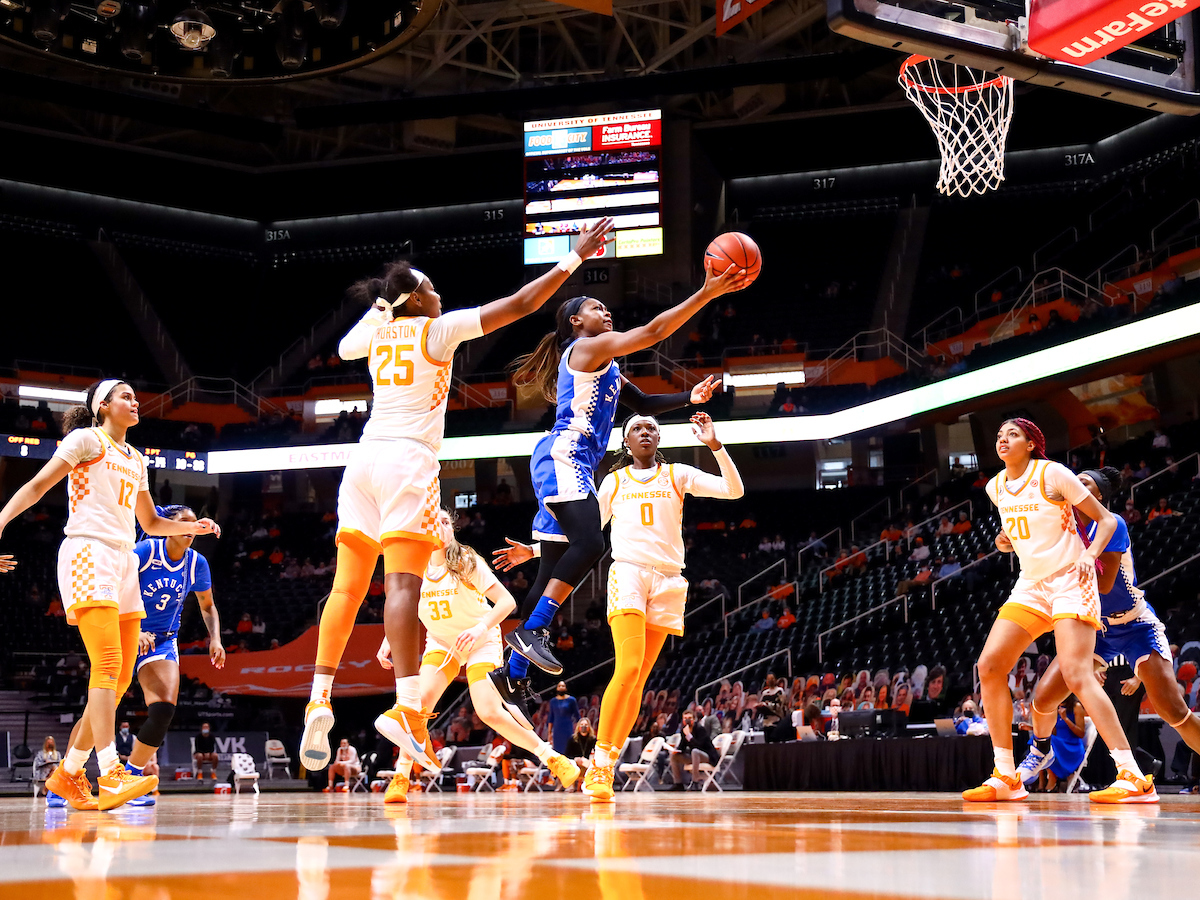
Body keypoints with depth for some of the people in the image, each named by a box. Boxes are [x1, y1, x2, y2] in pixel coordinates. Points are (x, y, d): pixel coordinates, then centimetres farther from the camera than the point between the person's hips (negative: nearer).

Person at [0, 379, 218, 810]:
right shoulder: (86, 439, 3)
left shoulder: (136, 460, 24)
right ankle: (111, 776, -31)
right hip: (87, 552, -8)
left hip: (124, 562, 8)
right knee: (107, 664, -22)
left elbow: (150, 522, 31)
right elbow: (37, 485, -4)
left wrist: (192, 527, 16)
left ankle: (68, 773, 13)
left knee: (121, 679, 4)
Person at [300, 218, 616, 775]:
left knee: (347, 586, 4)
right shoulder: (439, 329, 2)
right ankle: (407, 708, -27)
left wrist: (378, 306, 42)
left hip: (364, 459, 6)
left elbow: (343, 347, 42)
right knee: (404, 582, -16)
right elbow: (520, 304, 0)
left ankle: (319, 700, -4)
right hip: (408, 459, -6)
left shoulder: (375, 332, 17)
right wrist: (575, 258, 5)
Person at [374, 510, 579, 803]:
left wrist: (480, 628, -38)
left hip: (481, 643, -3)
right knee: (421, 697, -22)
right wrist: (387, 643, -7)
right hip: (440, 643, 3)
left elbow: (507, 601, -22)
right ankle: (400, 778, -10)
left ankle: (552, 757, -1)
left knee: (489, 712, -18)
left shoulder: (467, 563, -19)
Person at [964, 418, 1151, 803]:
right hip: (1030, 585, 7)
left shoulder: (1052, 473, -9)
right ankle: (1006, 778, 1)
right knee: (989, 666, -5)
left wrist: (1089, 555, -22)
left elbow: (1107, 519, -5)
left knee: (1076, 674, -22)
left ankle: (1133, 776, -20)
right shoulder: (996, 488, 10)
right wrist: (1007, 541, 5)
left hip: (1070, 580, -7)